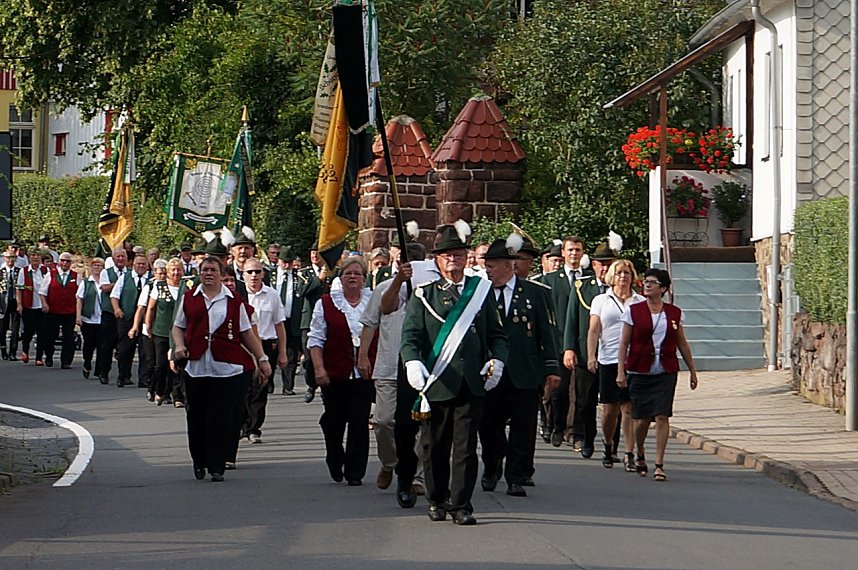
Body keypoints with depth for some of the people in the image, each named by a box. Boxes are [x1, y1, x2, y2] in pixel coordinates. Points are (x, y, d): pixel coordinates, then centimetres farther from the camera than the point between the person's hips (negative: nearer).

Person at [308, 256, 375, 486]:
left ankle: (355, 472, 1)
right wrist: (319, 368, -7)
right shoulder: (326, 303, 4)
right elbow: (316, 339, 3)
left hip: (365, 372, 0)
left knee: (360, 421, -4)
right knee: (334, 421, 7)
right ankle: (335, 464, 30)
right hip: (336, 372, 0)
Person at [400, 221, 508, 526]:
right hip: (436, 383, -1)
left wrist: (497, 361, -3)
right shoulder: (424, 295, 6)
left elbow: (496, 334, 15)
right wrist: (413, 363, -21)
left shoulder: (481, 290, 12)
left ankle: (461, 505, 1)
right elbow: (410, 334, -3)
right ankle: (437, 500, 22)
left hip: (472, 383, 1)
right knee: (435, 445, 7)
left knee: (466, 445, -3)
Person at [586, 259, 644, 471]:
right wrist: (591, 356, -8)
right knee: (609, 410, 3)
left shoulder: (640, 302, 11)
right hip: (608, 360, 0)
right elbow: (594, 330, 4)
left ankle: (630, 455, -5)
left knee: (629, 408, -6)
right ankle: (608, 446, 27)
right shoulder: (601, 300, 10)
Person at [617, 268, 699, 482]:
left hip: (666, 373, 0)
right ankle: (639, 456, 30)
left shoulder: (674, 313, 6)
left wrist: (692, 371, 16)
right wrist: (621, 371, -5)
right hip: (640, 372, 0)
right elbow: (624, 343, 2)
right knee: (642, 418, 3)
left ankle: (659, 464, -7)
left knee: (662, 416, -10)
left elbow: (682, 344, 14)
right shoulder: (634, 311, 1)